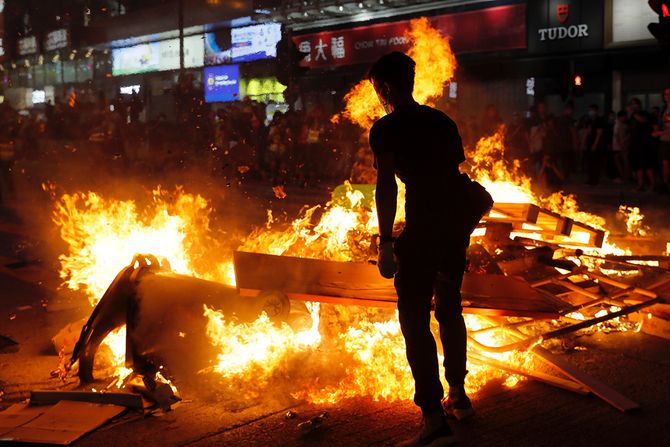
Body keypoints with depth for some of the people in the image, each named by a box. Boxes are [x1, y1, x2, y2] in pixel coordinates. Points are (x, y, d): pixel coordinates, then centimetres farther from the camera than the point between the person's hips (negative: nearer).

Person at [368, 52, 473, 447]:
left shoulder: (387, 127, -5)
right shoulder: (442, 121, 14)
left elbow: (387, 185, -15)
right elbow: (460, 171, 15)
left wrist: (385, 242, -16)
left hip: (421, 232, -7)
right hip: (456, 229, 7)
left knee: (416, 320, -3)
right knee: (450, 311, 21)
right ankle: (458, 396, 34)